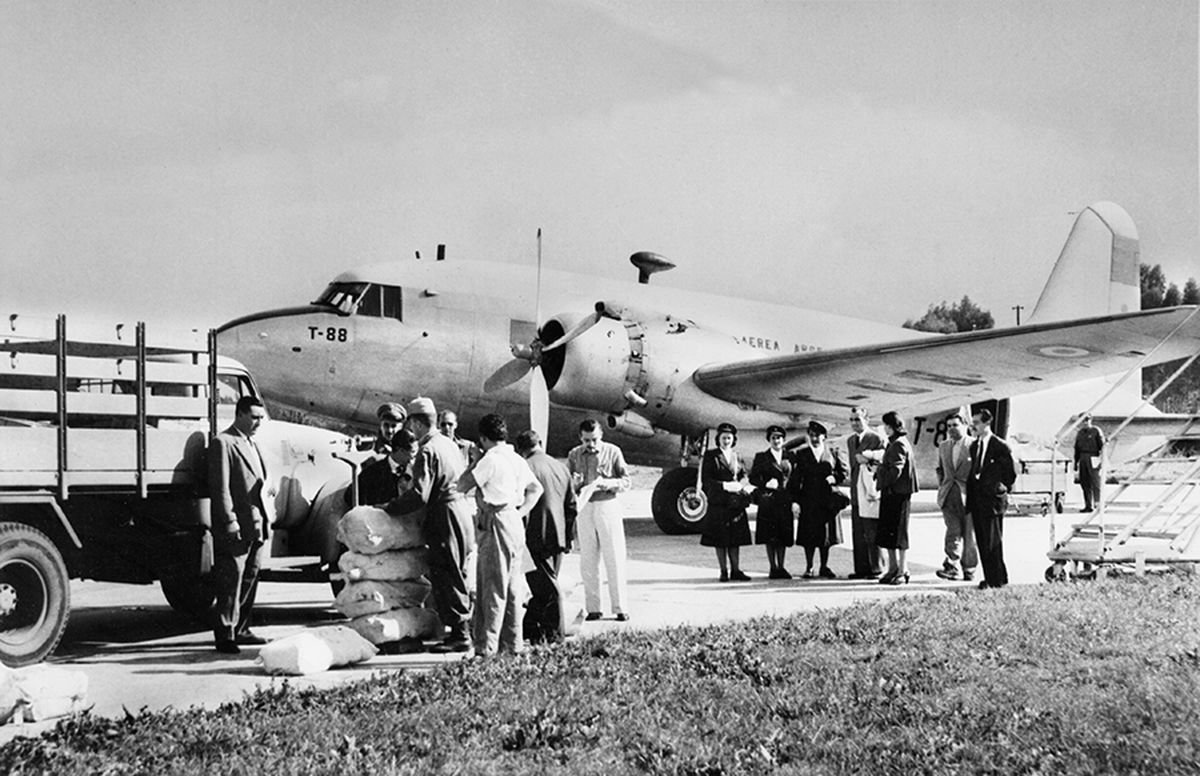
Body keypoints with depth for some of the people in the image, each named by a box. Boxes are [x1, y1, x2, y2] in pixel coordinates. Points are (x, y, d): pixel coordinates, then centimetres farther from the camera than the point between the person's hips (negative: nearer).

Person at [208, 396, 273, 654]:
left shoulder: (251, 444, 19)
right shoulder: (222, 443, -10)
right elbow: (220, 487, -15)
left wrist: (265, 520, 16)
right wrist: (230, 523, -20)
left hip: (256, 526, 9)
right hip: (235, 528, -9)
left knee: (249, 579, 13)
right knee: (230, 582, -5)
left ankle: (240, 630, 22)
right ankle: (225, 635, 0)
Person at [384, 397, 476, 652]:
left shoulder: (427, 451, -15)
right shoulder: (450, 445, 13)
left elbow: (419, 495, -21)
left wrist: (389, 507, -11)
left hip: (445, 519, -9)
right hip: (464, 513, 9)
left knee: (446, 578, -4)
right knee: (456, 576, 15)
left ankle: (460, 636, -4)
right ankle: (460, 630, 20)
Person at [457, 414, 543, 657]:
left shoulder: (490, 460, -12)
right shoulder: (517, 460, 14)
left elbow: (462, 486, -11)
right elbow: (536, 488, 23)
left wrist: (474, 462, 1)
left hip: (496, 525, -8)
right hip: (515, 523, 8)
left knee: (493, 587, -7)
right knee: (512, 586, 11)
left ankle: (487, 646, -7)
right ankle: (513, 643, 16)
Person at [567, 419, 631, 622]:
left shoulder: (612, 451, 0)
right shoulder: (574, 455, 7)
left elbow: (626, 481, 0)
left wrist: (607, 483, -18)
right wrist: (574, 483, -14)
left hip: (608, 505, -2)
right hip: (585, 508, 2)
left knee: (615, 560, -1)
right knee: (587, 563, 3)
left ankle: (620, 608, 4)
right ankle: (593, 609, 8)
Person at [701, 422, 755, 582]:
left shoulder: (737, 456, 14)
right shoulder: (710, 456, 0)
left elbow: (744, 476, 15)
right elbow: (705, 480, -5)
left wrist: (741, 485, -8)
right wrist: (724, 486, -16)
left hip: (736, 503, 4)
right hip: (718, 503, -4)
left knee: (735, 539, 5)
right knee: (720, 539, -1)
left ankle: (735, 570, 10)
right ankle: (724, 571, 5)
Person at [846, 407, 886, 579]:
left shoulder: (876, 439, -5)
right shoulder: (850, 440, 17)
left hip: (871, 491, -7)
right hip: (856, 492, 7)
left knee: (872, 533, -5)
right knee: (858, 534, 7)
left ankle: (876, 569, 0)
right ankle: (861, 569, 12)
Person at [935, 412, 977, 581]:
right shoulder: (943, 446, 14)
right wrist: (941, 487, 13)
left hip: (968, 496, -3)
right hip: (949, 496, 3)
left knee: (969, 535, 5)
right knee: (953, 532, -7)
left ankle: (969, 570, 14)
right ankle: (952, 567, -14)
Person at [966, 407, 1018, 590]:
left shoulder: (1000, 446, -9)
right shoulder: (974, 446, 14)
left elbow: (1011, 473, -4)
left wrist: (1001, 489, -1)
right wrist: (971, 495, 11)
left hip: (992, 499, -7)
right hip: (976, 499, 7)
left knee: (993, 542, -6)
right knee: (982, 542, 9)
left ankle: (998, 580, 1)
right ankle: (989, 577, 16)